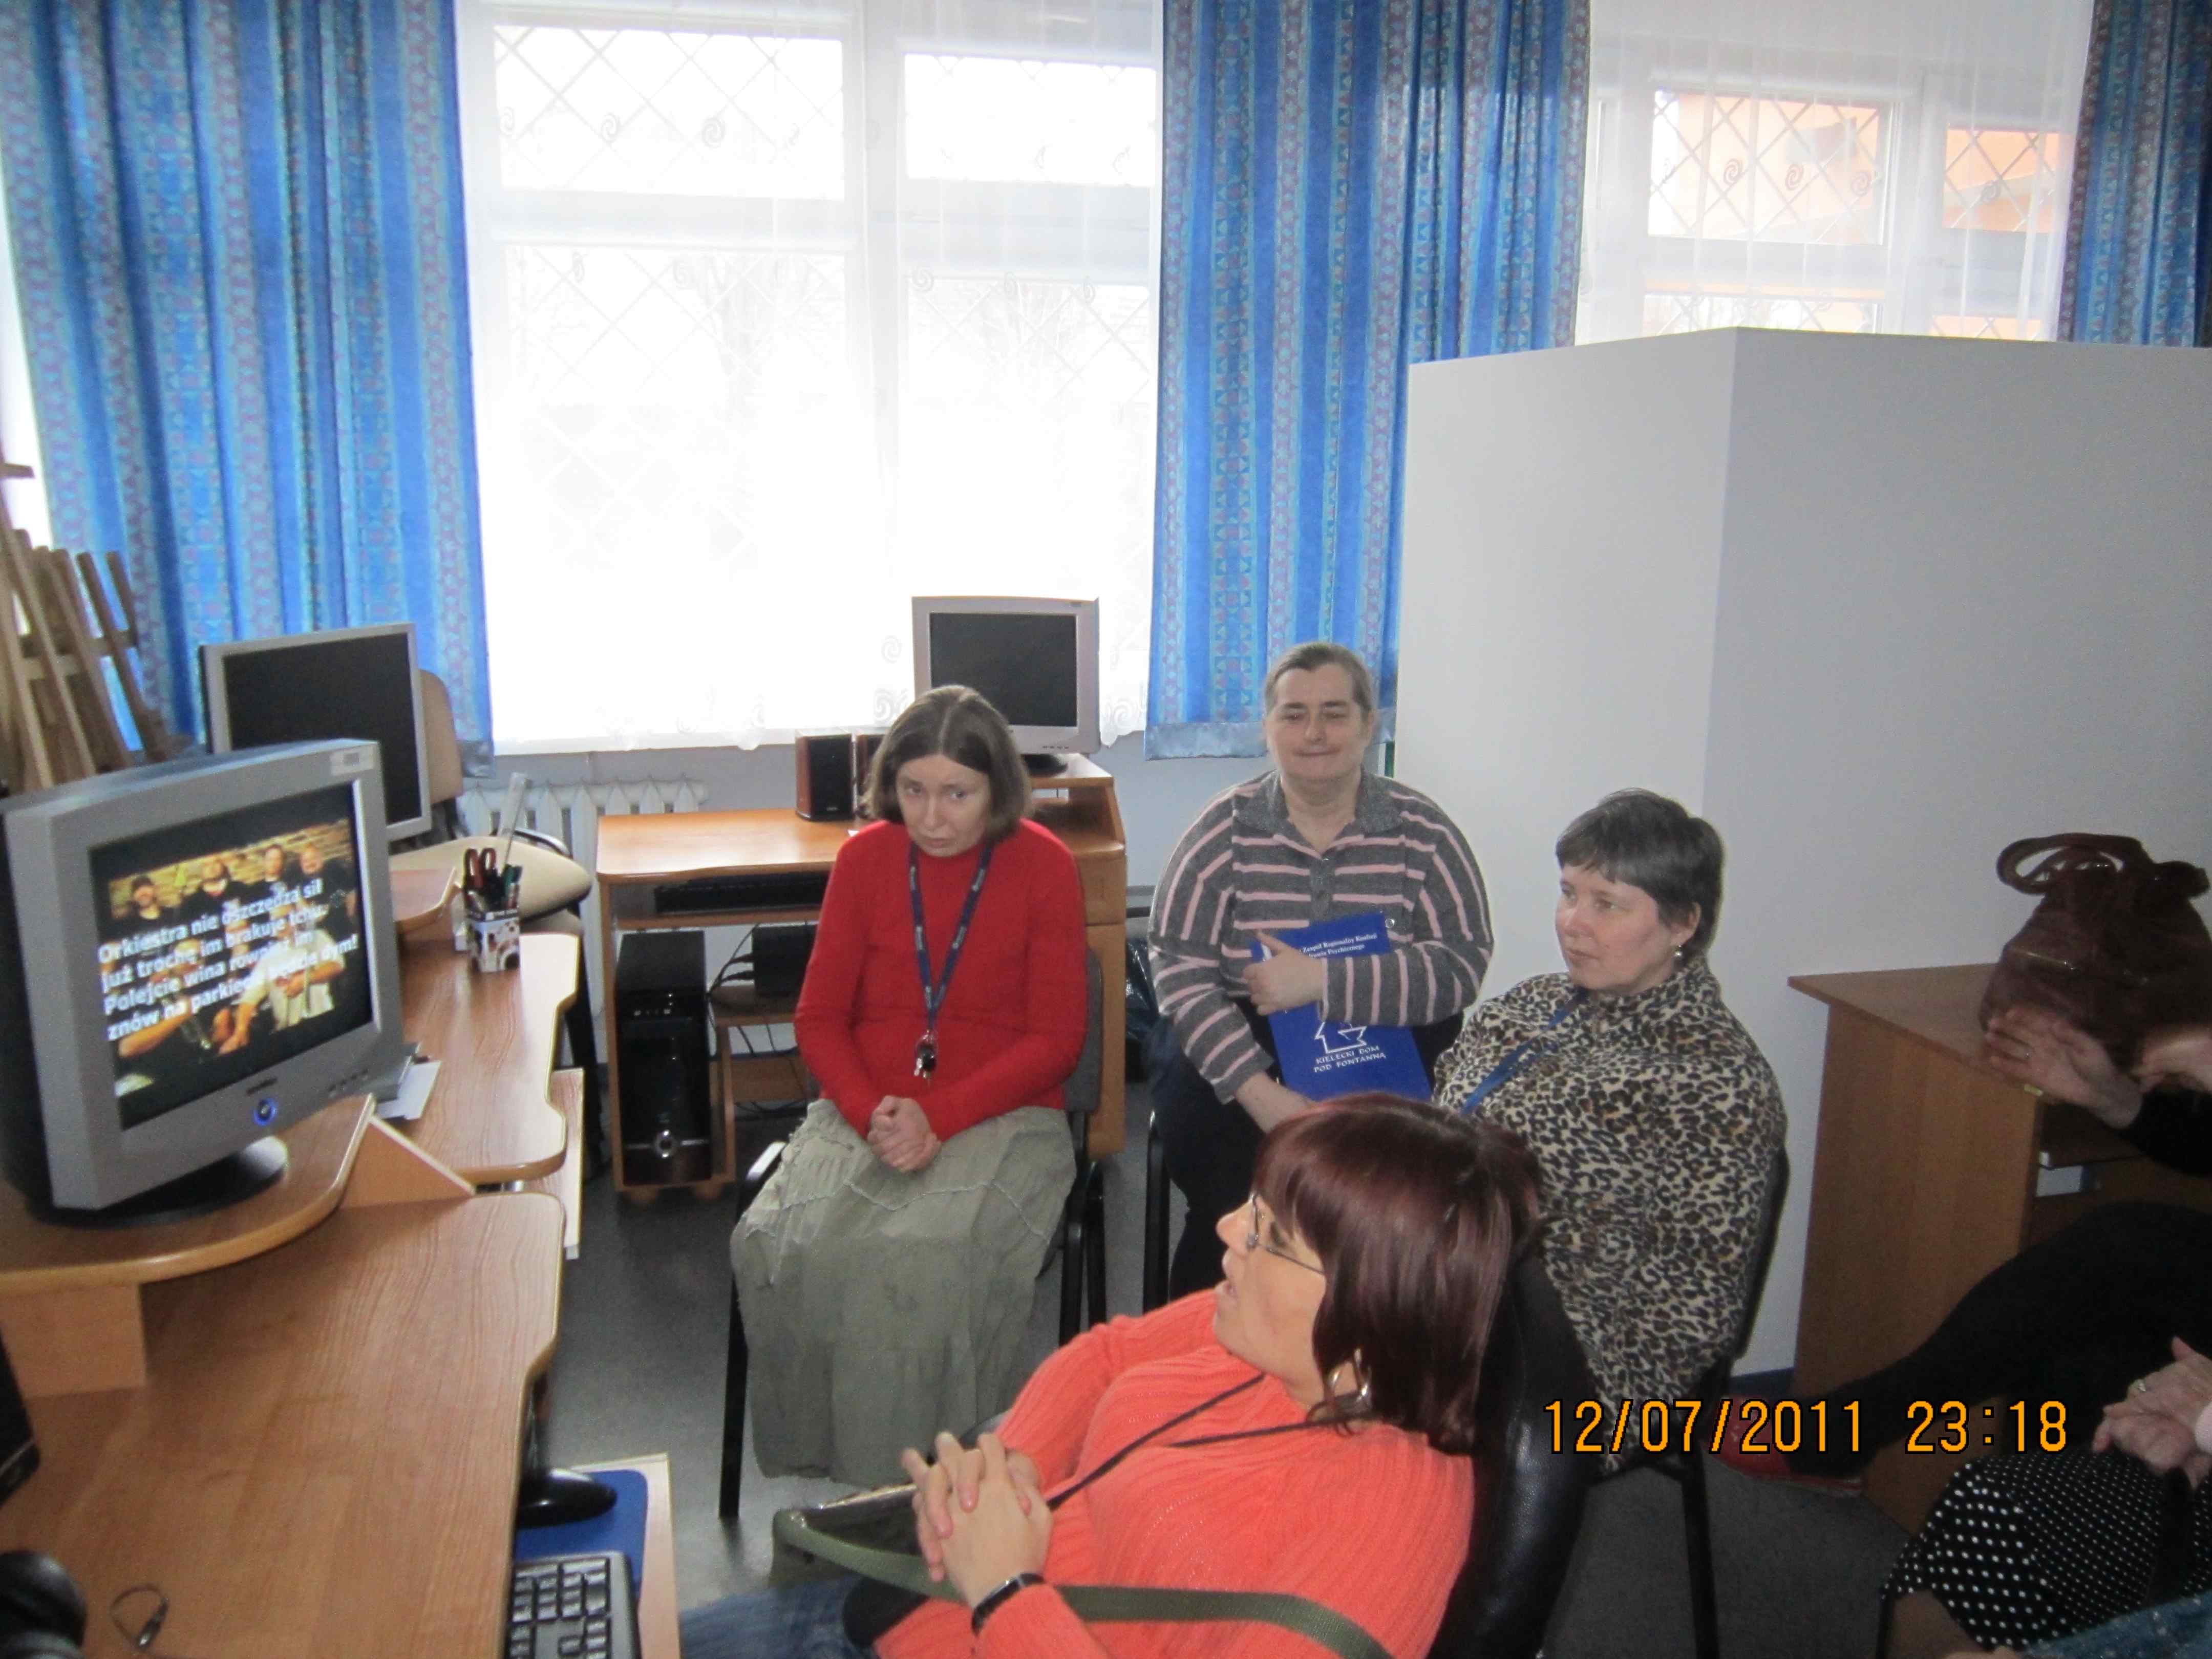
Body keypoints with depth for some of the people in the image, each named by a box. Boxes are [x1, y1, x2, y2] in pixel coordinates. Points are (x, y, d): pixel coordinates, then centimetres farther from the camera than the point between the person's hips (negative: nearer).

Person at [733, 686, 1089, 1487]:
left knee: (925, 1257, -32)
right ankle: (820, 1465, -7)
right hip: (867, 1111, 3)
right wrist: (872, 1114, -12)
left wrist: (939, 1117, -16)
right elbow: (818, 1018, 8)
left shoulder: (1044, 865, -2)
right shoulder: (866, 858, 6)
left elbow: (1056, 1040, -4)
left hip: (1000, 1116, -3)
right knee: (778, 1245, -25)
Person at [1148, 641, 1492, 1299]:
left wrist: (1321, 981, -21)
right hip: (1233, 1049, 0)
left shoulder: (1422, 832, 0)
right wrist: (1258, 1090, -21)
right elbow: (1179, 969, -8)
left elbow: (1462, 964, -10)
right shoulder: (1225, 828, 0)